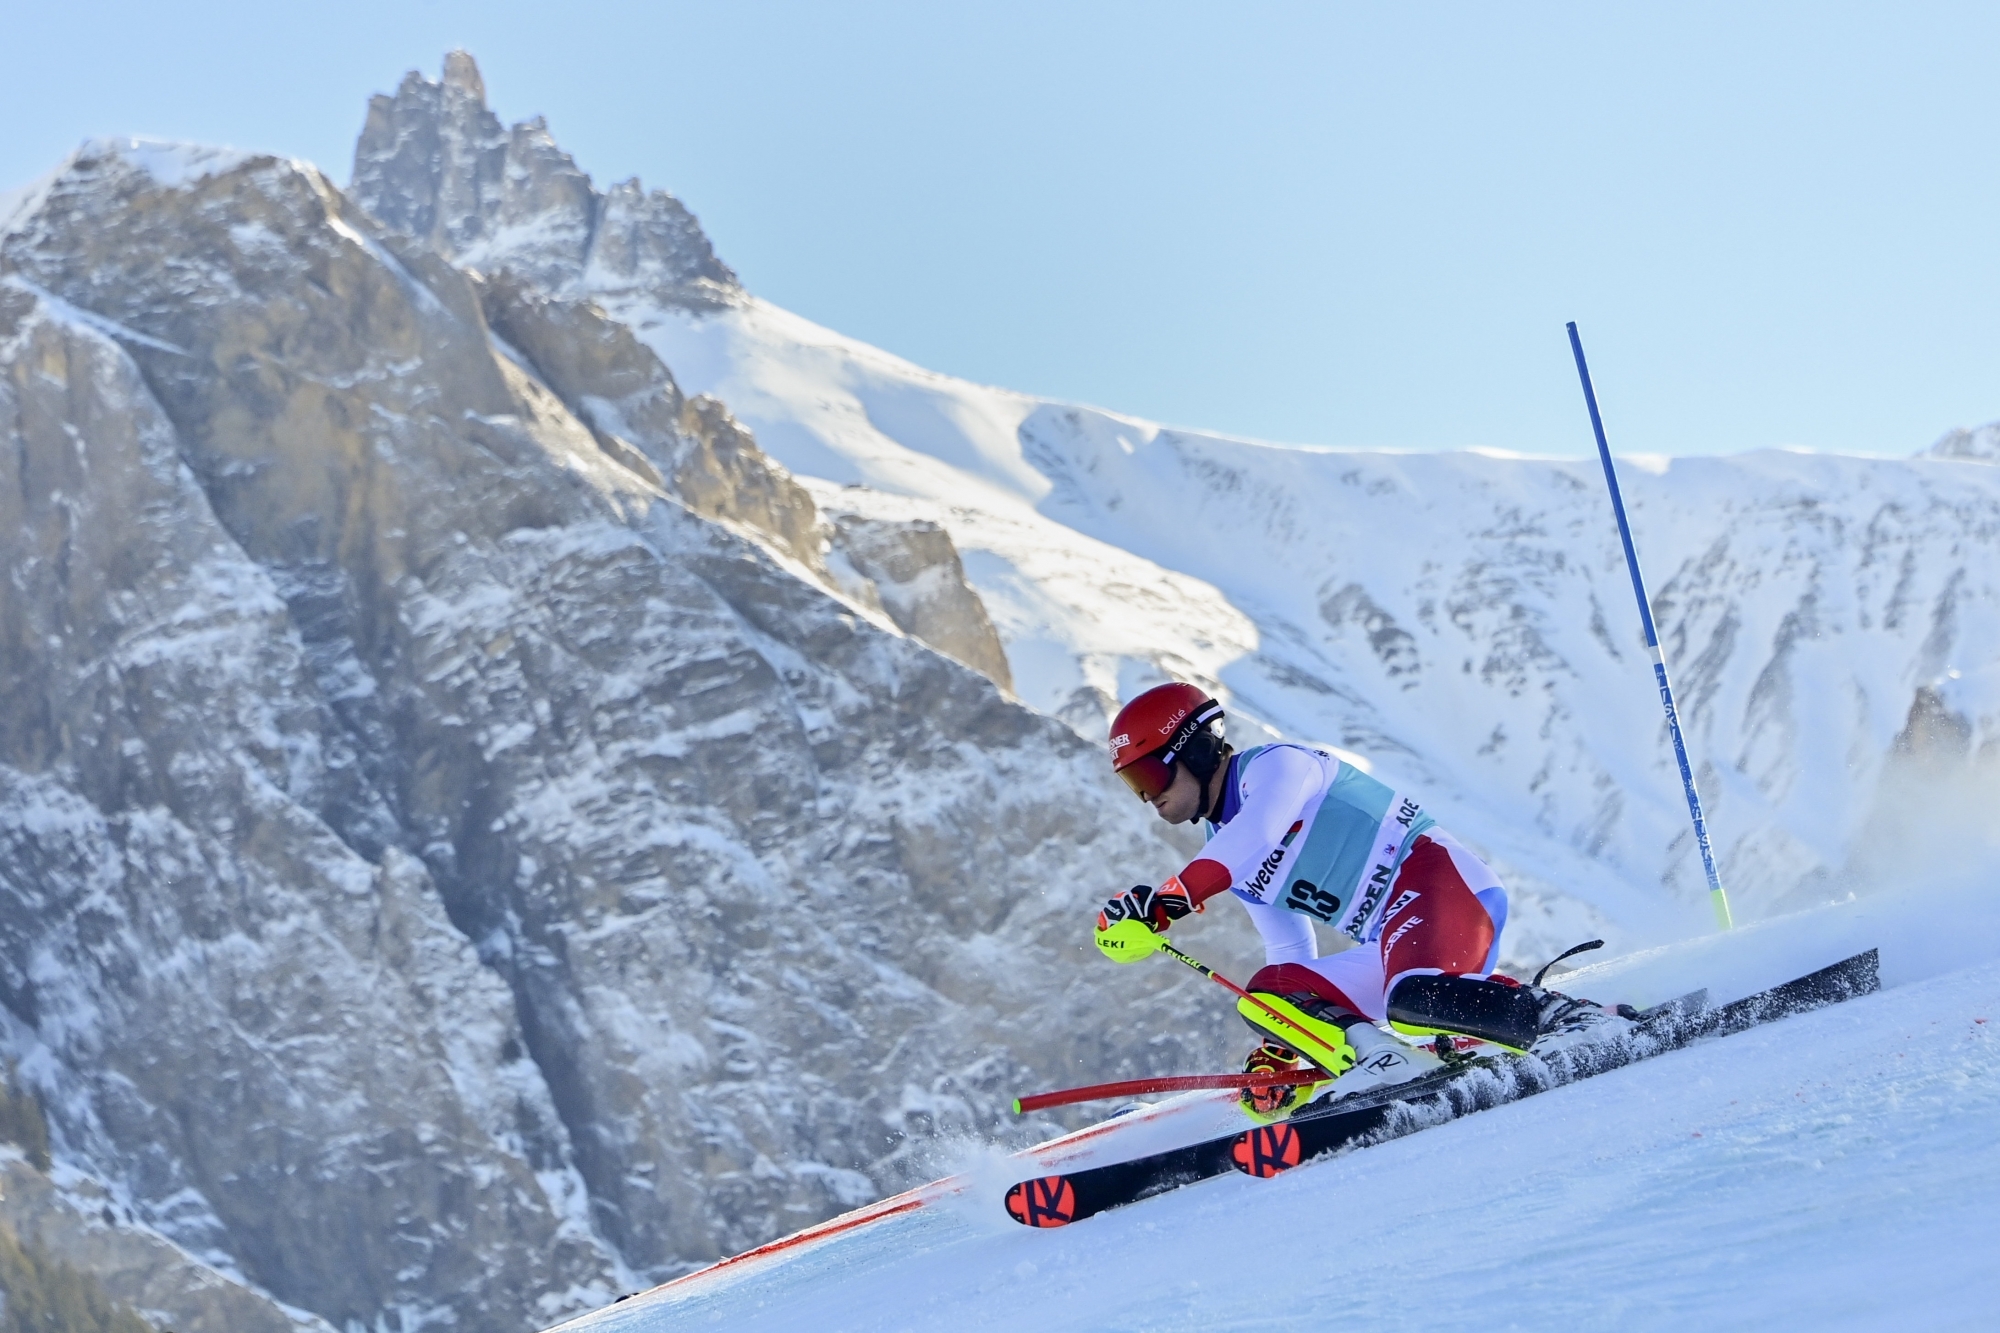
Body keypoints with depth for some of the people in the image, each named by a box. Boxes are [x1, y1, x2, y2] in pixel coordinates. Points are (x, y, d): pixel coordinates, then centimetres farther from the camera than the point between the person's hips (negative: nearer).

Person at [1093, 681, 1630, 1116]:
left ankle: (1564, 1018, -19)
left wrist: (1173, 897, -35)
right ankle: (1377, 1060, -22)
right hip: (1392, 949, 9)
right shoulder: (1227, 858, 21)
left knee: (1418, 999, -36)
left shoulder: (1274, 766, -3)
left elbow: (1258, 833, -26)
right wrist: (1280, 1052, 19)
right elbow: (1291, 955, 27)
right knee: (1265, 993, -5)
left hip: (1436, 879, -9)